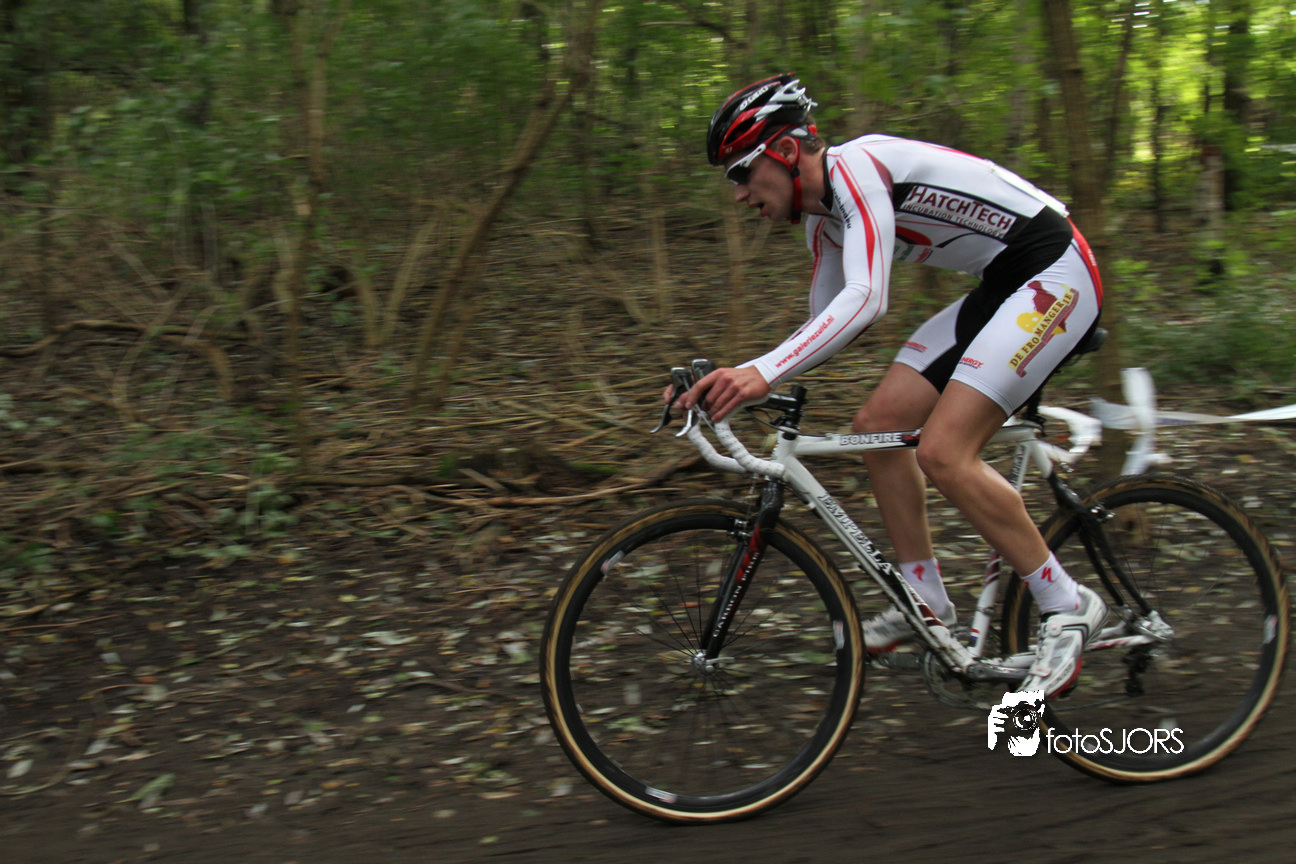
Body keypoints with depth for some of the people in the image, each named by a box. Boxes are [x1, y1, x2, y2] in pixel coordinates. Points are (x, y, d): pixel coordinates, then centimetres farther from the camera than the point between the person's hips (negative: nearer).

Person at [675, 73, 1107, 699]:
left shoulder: (857, 166, -20)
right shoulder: (823, 213, 9)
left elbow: (865, 300, -34)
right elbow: (826, 324, 15)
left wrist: (763, 371, -43)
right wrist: (737, 380, 3)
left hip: (1056, 274, -10)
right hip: (998, 289, 10)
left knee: (943, 452, -19)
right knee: (877, 425, 2)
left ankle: (1067, 606, -3)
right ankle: (928, 605, 14)